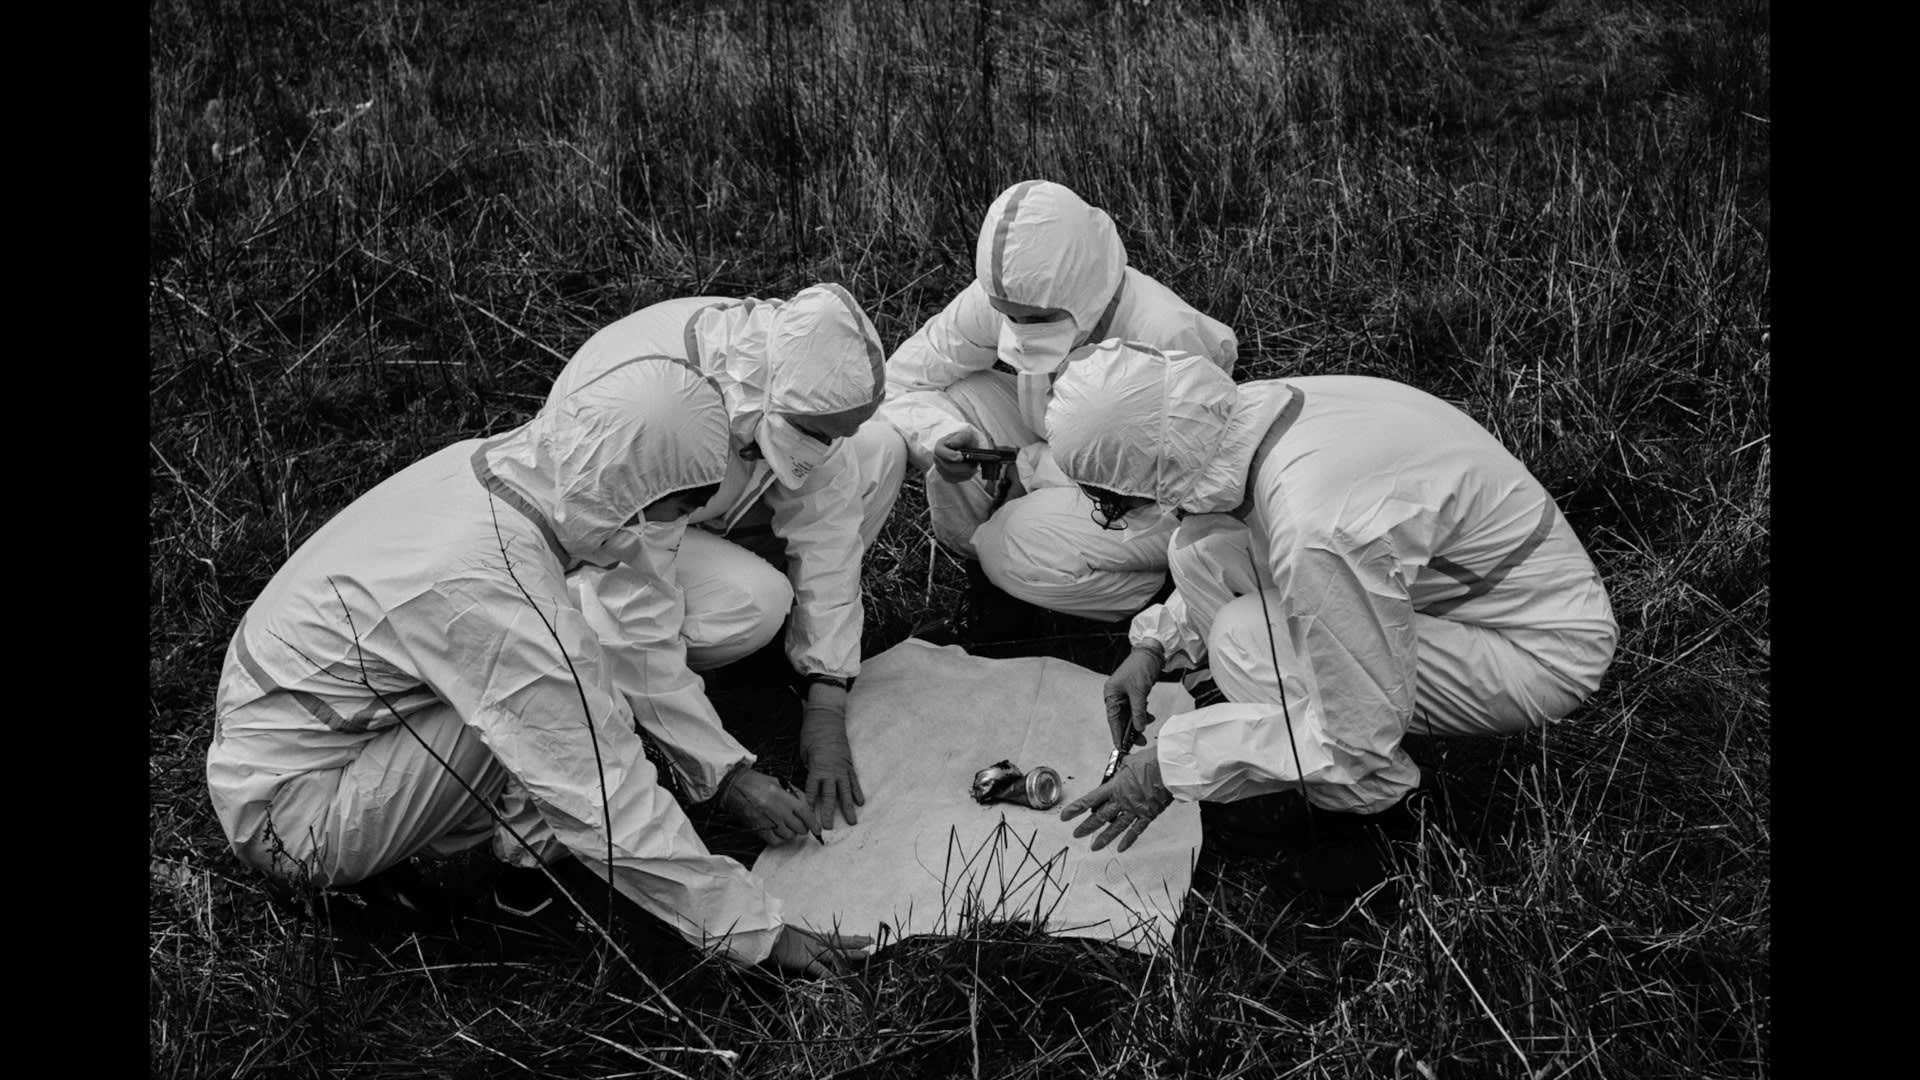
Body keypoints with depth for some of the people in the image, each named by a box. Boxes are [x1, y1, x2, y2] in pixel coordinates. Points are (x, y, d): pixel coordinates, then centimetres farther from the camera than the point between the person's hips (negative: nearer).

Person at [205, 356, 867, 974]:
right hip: (291, 827, -8)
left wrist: (731, 771, 3)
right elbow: (608, 805, -28)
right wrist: (757, 932, -18)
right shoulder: (494, 597, -34)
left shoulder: (498, 463, -9)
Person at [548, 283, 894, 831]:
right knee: (755, 601, -33)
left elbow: (825, 526, -18)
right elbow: (637, 624, -36)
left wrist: (826, 706, -20)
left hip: (713, 500, 6)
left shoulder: (794, 365, -24)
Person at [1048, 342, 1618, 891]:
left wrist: (1171, 767, -20)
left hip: (1545, 650, -8)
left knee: (1246, 642, -24)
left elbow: (1359, 738, -27)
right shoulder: (1252, 408, -13)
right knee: (1203, 547, -6)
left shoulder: (1314, 532, -38)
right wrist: (1157, 643, -1)